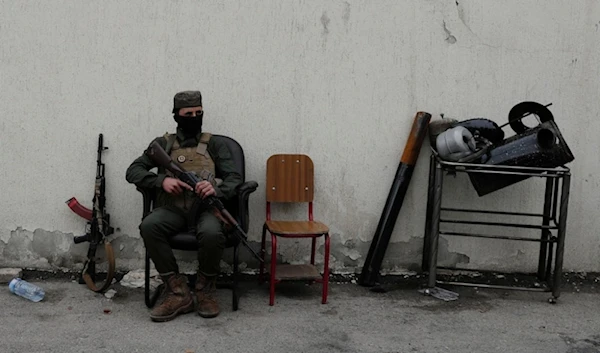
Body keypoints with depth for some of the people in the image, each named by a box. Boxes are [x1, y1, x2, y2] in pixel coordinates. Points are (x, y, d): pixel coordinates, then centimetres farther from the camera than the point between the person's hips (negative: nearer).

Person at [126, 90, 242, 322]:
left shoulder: (214, 146, 15)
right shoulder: (163, 144, 16)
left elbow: (235, 179, 5)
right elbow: (133, 172, 9)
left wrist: (216, 189, -18)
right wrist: (161, 180, -11)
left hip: (205, 207, -1)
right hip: (172, 207, 1)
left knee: (212, 233, -36)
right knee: (149, 226, -32)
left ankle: (205, 291, -9)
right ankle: (178, 293, -21)